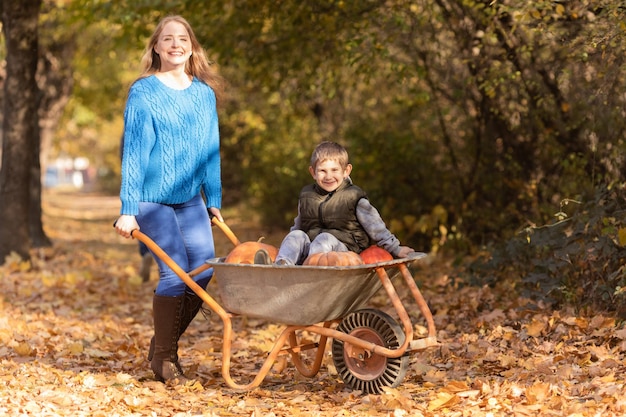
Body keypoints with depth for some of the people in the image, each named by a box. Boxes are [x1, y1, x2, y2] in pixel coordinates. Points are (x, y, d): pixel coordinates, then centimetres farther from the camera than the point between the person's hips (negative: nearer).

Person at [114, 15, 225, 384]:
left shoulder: (205, 94, 8)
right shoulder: (144, 92, -5)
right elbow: (134, 151, -9)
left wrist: (214, 201, 12)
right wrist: (128, 210, -12)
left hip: (190, 199, 5)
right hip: (153, 199, -5)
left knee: (204, 271, -1)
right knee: (175, 273, -13)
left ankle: (165, 344, 20)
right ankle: (163, 357, 5)